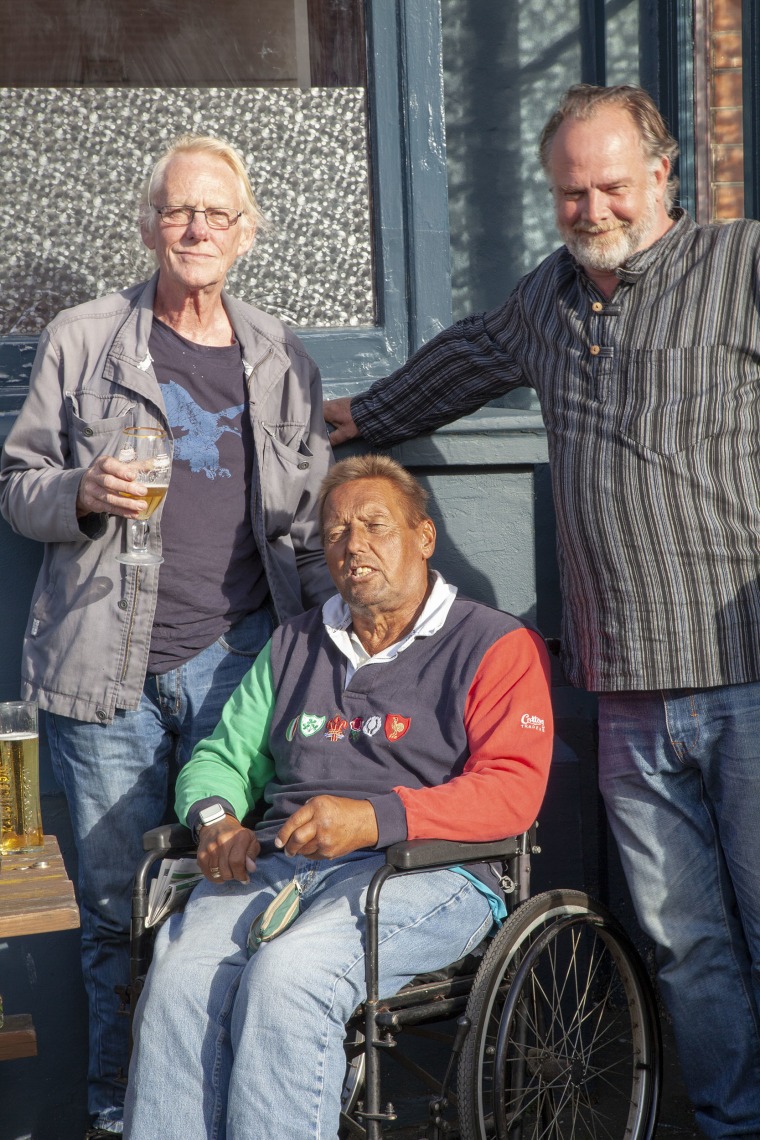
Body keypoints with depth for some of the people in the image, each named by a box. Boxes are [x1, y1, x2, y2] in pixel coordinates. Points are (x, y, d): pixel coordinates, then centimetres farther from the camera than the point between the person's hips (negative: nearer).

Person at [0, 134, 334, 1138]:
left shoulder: (282, 361, 13)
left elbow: (312, 521, 16)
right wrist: (84, 493, -11)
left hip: (241, 660, 1)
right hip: (108, 669, -1)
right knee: (116, 899, 5)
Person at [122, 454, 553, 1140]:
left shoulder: (496, 645, 8)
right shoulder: (294, 646, 27)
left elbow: (513, 789, -5)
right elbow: (222, 757, 28)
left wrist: (376, 817, -19)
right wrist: (216, 819, 3)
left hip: (420, 871, -4)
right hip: (276, 863, 5)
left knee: (287, 972, -34)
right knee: (179, 973, -27)